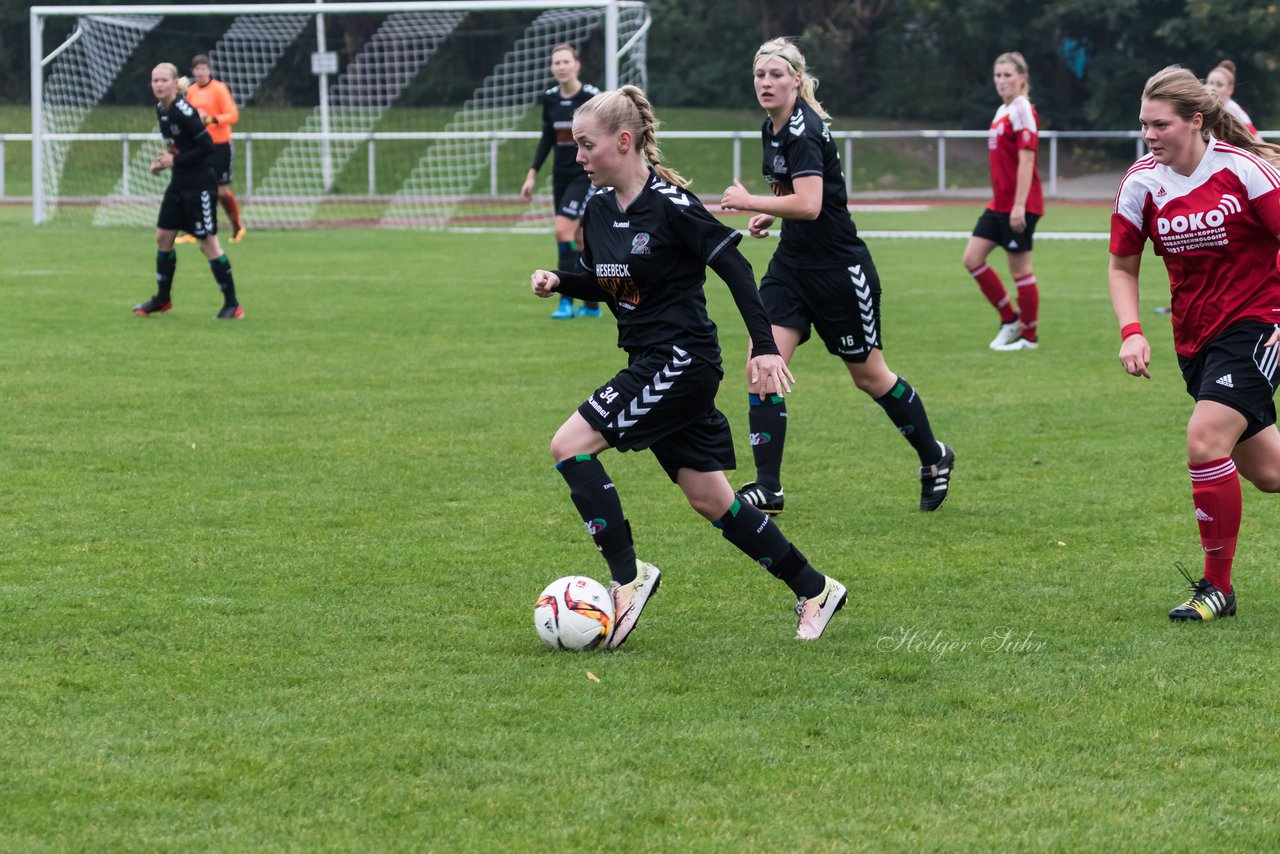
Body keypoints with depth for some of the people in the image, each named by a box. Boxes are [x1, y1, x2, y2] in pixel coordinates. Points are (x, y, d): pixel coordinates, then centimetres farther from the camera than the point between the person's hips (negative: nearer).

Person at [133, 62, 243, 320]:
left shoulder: (184, 111, -20)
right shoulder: (160, 109, 6)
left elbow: (207, 147, -22)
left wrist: (175, 161, -18)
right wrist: (163, 162, 3)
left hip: (199, 185, -9)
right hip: (178, 183, 9)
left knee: (208, 243, -5)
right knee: (163, 237, 12)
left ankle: (233, 305, 3)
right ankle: (162, 299, 26)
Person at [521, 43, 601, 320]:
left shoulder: (592, 97, -12)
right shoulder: (550, 98, 4)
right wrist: (532, 175, 12)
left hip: (586, 174, -6)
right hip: (561, 173, 6)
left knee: (563, 229, -18)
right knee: (579, 238, 8)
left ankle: (567, 301, -13)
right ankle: (591, 304, 16)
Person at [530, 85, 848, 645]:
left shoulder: (670, 205, -17)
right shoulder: (599, 208, 7)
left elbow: (734, 268, -15)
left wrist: (765, 346, -19)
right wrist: (559, 281, 2)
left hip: (682, 362, -9)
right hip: (649, 362, 9)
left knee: (570, 445, -15)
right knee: (708, 499, 11)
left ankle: (628, 575, -9)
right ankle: (813, 590, 20)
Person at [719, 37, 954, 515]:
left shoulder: (803, 131, -21)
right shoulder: (773, 129, 7)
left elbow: (809, 205, -33)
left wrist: (749, 202, -24)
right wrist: (768, 215, 6)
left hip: (839, 269, -8)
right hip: (792, 263, 8)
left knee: (869, 376, 8)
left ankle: (934, 458, 30)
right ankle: (767, 489, -5)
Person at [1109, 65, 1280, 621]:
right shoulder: (1142, 182, -2)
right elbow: (1122, 266, 9)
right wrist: (1131, 332, -6)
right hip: (1196, 338, 5)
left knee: (1205, 439, -22)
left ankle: (1218, 585, -10)